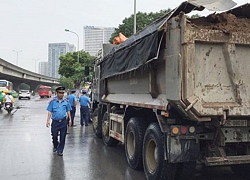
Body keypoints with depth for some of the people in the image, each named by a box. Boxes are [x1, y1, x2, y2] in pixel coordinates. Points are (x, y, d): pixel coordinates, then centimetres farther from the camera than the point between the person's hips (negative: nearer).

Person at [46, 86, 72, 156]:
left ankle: (60, 150, 15)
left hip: (63, 122, 1)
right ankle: (55, 146, 38)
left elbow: (68, 111, 11)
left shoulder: (66, 101, 4)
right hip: (55, 122, -1)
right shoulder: (52, 102, -2)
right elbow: (49, 112, 0)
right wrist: (48, 120, -7)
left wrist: (70, 119, 8)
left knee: (63, 137, 3)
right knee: (54, 135, 9)